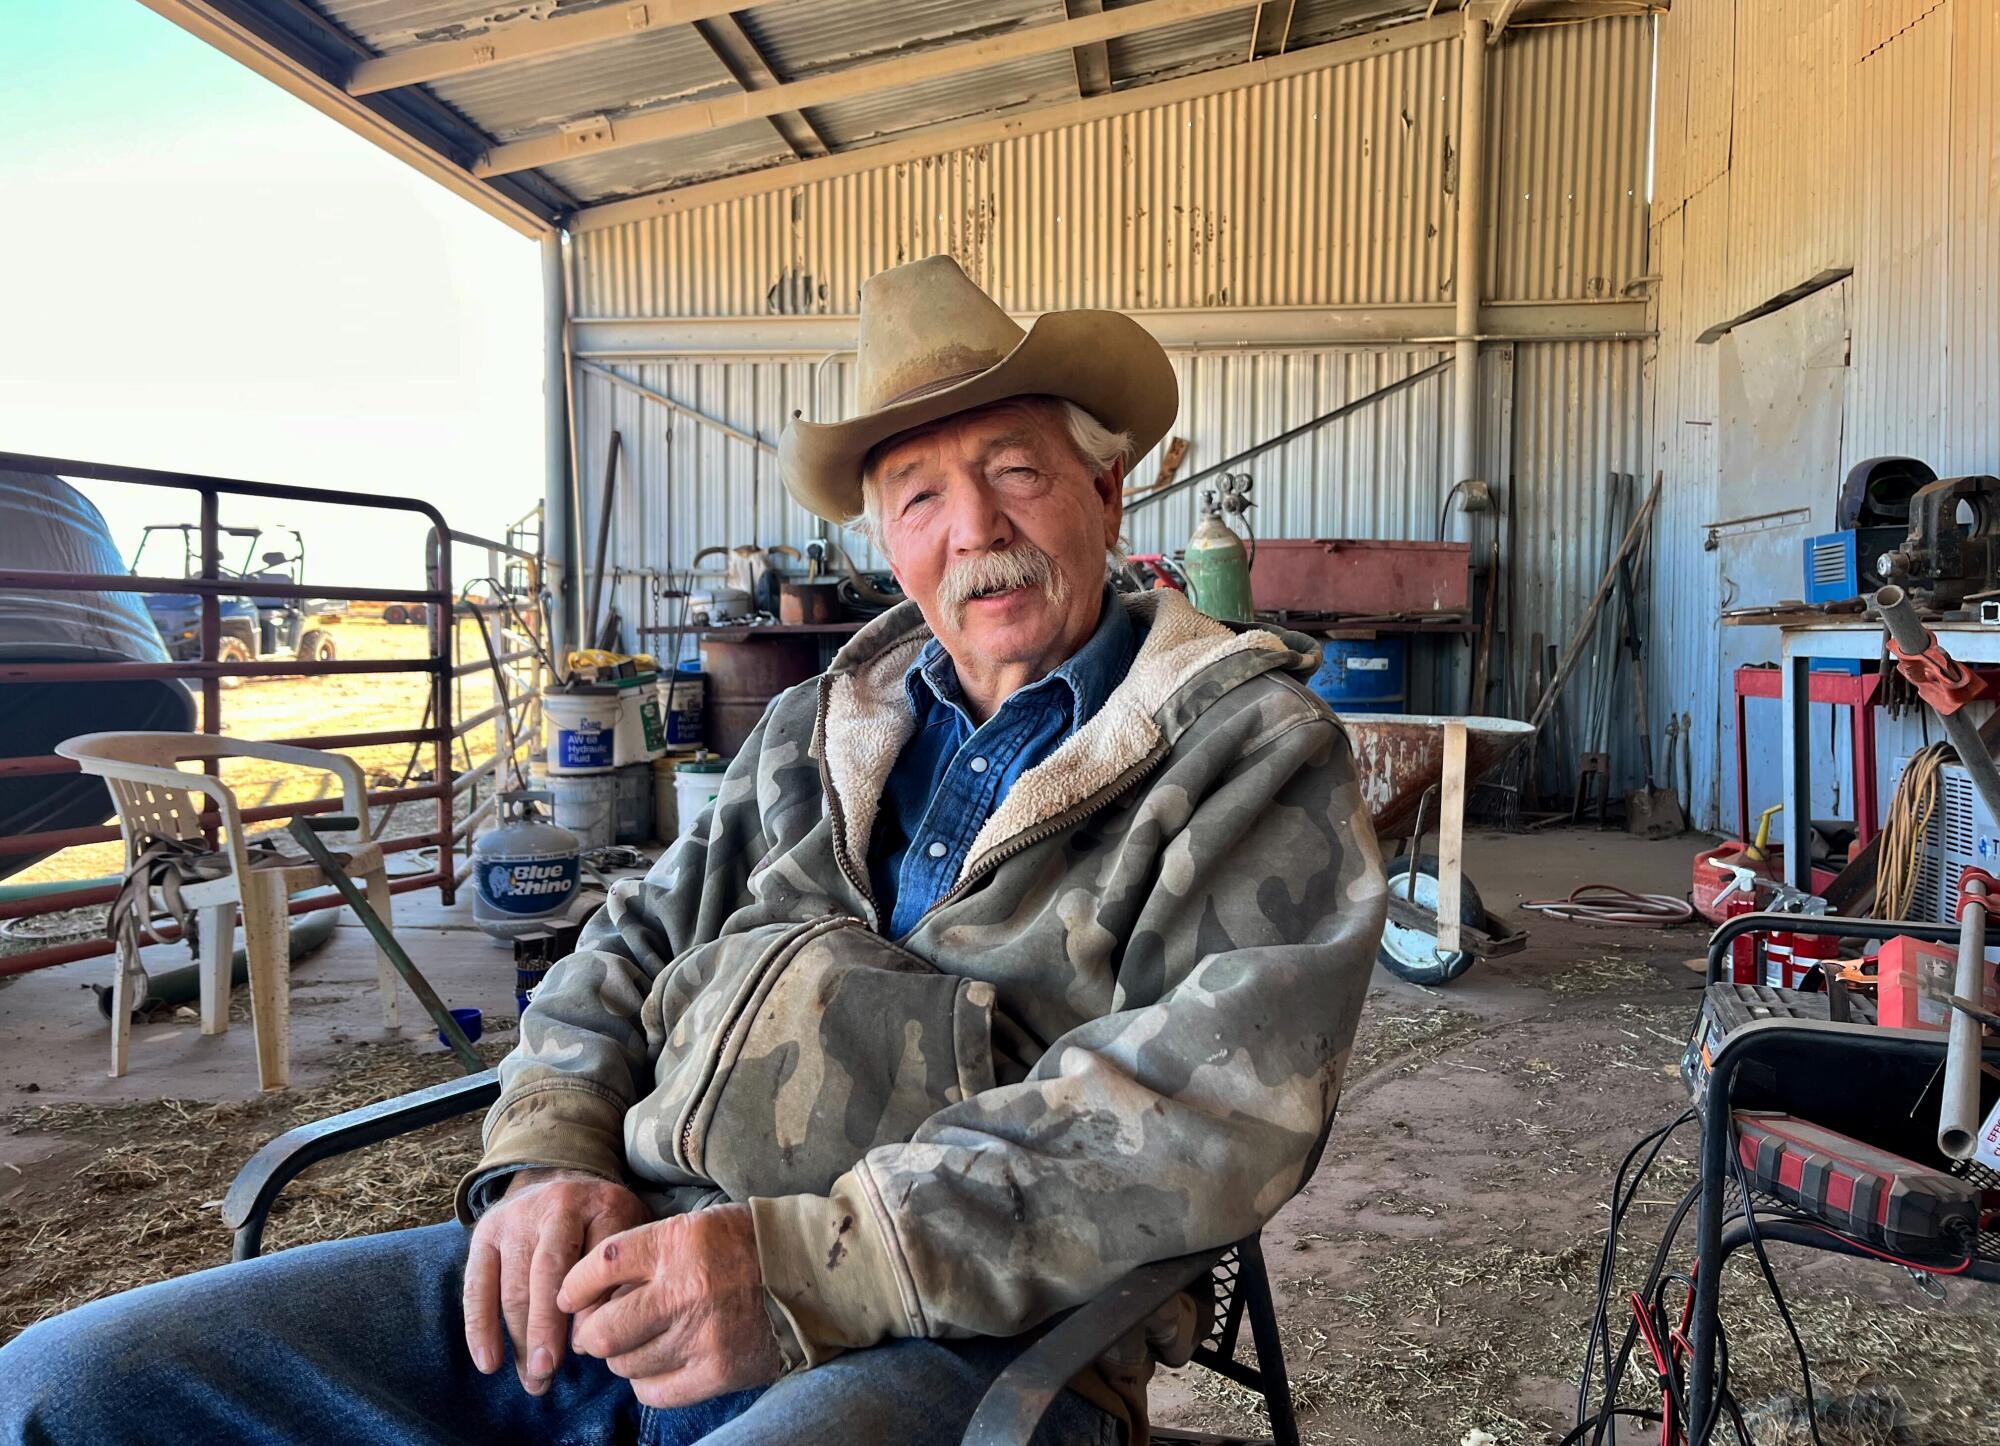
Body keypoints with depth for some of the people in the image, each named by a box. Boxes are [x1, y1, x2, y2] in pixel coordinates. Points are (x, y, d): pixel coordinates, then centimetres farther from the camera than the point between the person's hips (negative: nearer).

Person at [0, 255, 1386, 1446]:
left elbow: (1219, 1100, -13)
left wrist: (806, 1269, -19)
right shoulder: (823, 726, 18)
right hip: (625, 1270, 6)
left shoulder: (1256, 751, 0)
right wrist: (551, 1158, 1)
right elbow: (636, 945, 22)